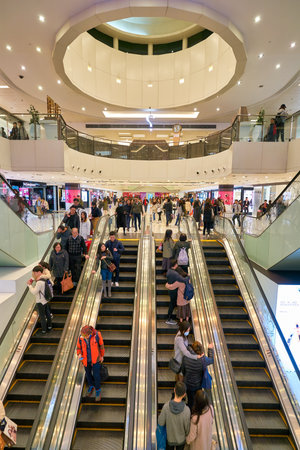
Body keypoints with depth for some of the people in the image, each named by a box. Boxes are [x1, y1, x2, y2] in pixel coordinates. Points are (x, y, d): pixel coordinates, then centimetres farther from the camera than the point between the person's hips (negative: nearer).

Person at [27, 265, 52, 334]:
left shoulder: (39, 282, -28)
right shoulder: (43, 279, 1)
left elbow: (34, 292, -26)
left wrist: (29, 285, -16)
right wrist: (33, 279, -1)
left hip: (40, 302, -9)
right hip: (45, 300, 9)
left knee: (42, 316, 6)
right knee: (47, 314, 20)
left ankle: (44, 330, 19)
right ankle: (49, 327, 35)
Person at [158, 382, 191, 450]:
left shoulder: (166, 406, -34)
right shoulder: (186, 410, -35)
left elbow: (161, 423, -18)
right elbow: (187, 427, -18)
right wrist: (187, 434, 4)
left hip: (169, 437, 1)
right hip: (181, 439, 0)